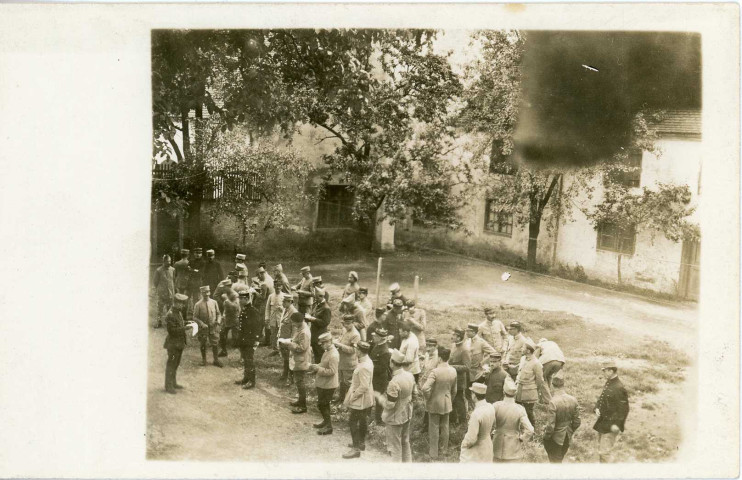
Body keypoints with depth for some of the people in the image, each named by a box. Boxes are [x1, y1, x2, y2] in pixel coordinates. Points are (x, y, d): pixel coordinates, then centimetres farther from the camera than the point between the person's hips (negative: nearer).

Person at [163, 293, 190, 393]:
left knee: (176, 364, 18)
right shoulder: (170, 315, -20)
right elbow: (172, 330, -24)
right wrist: (185, 328, -25)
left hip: (179, 343, 10)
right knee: (171, 365, -2)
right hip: (173, 343, -10)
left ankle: (173, 383, 30)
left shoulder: (179, 312, 10)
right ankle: (168, 386, 5)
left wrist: (186, 323, 8)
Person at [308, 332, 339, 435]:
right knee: (324, 404, 21)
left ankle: (329, 427, 8)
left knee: (322, 405, -1)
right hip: (322, 383, 10)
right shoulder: (327, 351, 6)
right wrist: (315, 366, 2)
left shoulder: (333, 355, -25)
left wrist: (318, 369, -25)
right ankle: (326, 421, 37)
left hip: (328, 385, -10)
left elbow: (332, 371, -26)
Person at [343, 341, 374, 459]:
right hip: (365, 399, 10)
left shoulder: (364, 367, -30)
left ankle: (356, 449, 5)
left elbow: (364, 386, -29)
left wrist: (352, 396, -21)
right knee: (363, 420, 22)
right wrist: (354, 382, 12)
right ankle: (361, 443, 37)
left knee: (353, 422, -1)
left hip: (360, 400, -10)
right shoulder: (367, 361, 1)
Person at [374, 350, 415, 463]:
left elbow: (389, 405, -25)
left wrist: (378, 396, -9)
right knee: (405, 443, 23)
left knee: (395, 446, 8)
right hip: (407, 415, 8)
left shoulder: (394, 383, -31)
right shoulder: (410, 376, -7)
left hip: (395, 418, -8)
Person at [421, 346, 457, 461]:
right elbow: (454, 390, 5)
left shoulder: (435, 372, -26)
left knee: (434, 429, 7)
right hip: (447, 404, 5)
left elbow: (425, 388, -34)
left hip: (434, 404, -5)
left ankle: (434, 454, 15)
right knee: (444, 426, 22)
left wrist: (427, 398, -15)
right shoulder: (453, 371, -7)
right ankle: (444, 448, 39)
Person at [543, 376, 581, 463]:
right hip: (567, 437, 6)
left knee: (555, 461, 14)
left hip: (555, 437, -6)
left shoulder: (553, 402, -28)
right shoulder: (573, 400, -10)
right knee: (559, 460, 25)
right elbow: (577, 422, 0)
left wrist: (546, 436, -6)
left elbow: (550, 425, -24)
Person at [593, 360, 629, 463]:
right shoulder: (608, 383, 6)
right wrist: (597, 408, 1)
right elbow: (601, 398, 20)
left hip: (611, 425, -10)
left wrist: (617, 424, -20)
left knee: (605, 452, -5)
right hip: (602, 423, 10)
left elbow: (623, 409, -20)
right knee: (601, 449, 20)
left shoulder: (619, 388, -22)